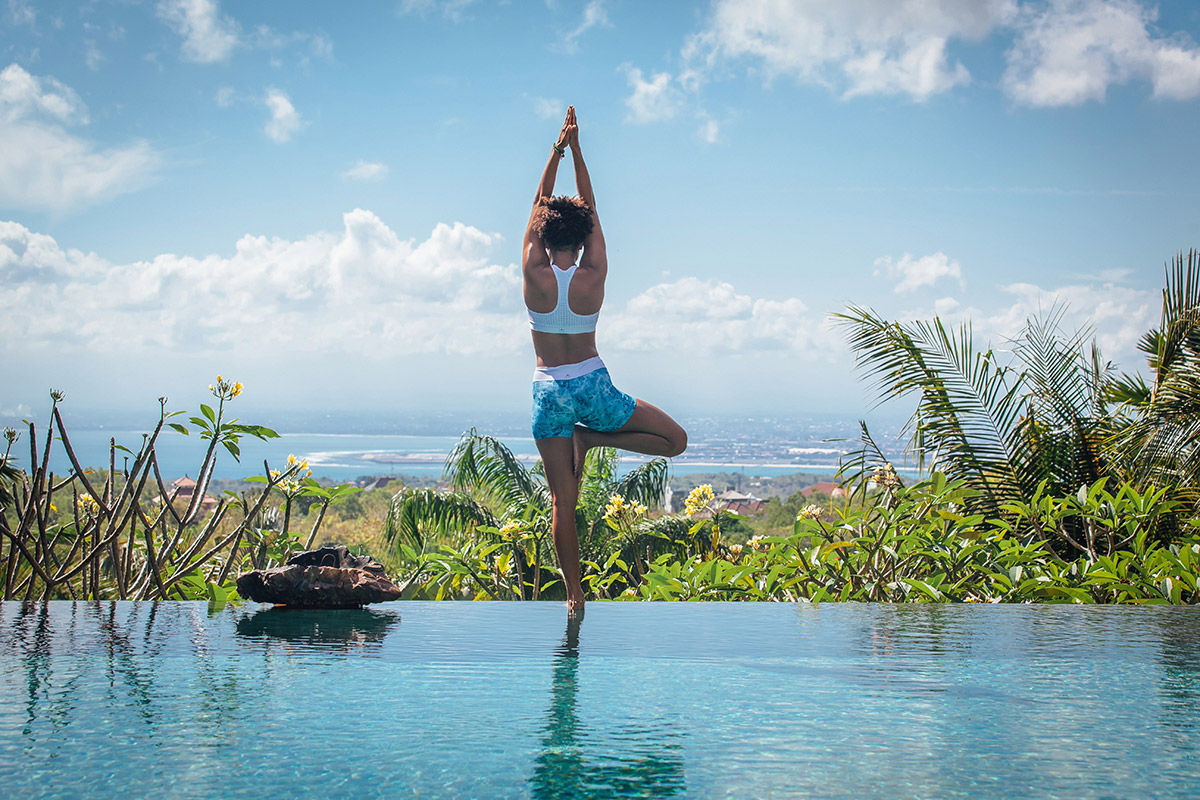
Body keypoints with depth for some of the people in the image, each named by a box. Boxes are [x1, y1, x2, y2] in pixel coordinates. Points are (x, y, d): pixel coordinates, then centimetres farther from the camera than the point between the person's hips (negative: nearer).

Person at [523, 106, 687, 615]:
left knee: (563, 501, 4)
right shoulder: (594, 276, -10)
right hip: (592, 387, -2)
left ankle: (574, 593, 2)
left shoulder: (535, 276, -10)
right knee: (675, 440, 13)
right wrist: (576, 151, 5)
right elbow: (591, 209, 1)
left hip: (549, 391, 2)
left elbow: (537, 208, 2)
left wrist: (558, 149, 6)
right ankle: (592, 439, -2)